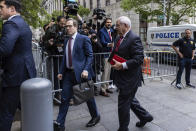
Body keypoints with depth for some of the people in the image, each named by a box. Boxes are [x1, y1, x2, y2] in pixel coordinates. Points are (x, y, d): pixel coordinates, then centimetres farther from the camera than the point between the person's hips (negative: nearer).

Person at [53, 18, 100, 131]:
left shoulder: (84, 39, -6)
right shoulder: (66, 41, 13)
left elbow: (90, 56, -8)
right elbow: (65, 57, 15)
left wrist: (86, 69, -20)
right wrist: (61, 72, 10)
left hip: (81, 73, -5)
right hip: (68, 73, 6)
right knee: (65, 98, 6)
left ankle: (95, 116, 35)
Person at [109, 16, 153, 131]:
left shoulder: (134, 39, -17)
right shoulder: (119, 38, 11)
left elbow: (139, 59, -24)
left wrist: (122, 65, -26)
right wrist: (112, 59, 3)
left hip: (130, 78, -9)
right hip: (122, 77, 9)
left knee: (123, 103, 3)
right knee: (130, 99, 23)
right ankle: (145, 116, 43)